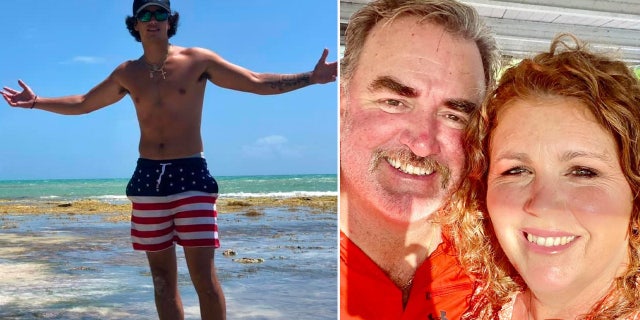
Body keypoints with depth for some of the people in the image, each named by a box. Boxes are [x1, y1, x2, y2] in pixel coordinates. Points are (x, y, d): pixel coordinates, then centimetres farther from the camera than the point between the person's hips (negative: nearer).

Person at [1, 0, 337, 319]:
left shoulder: (199, 60, -1)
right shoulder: (127, 73, 10)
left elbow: (258, 82, -3)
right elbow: (82, 103, 25)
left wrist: (311, 77, -12)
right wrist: (37, 102, 22)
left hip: (191, 175, -4)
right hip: (148, 178, 4)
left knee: (204, 275, -8)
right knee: (162, 276, 9)